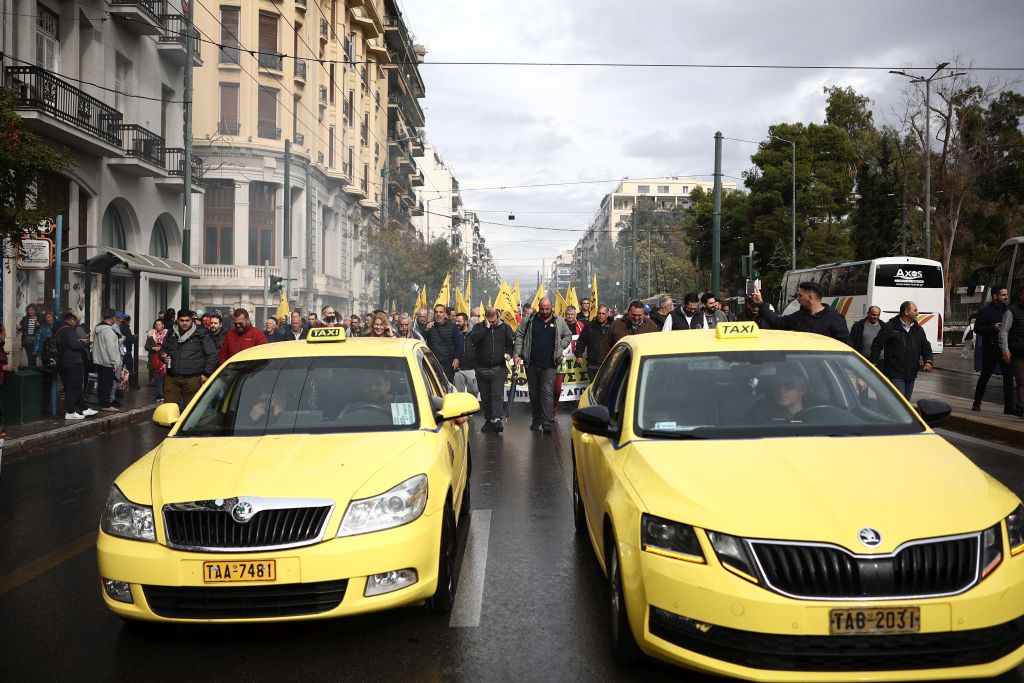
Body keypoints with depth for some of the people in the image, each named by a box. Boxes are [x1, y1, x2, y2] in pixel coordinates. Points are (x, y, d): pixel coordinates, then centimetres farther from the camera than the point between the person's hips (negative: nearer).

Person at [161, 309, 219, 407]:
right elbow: (163, 349, 29)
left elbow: (212, 355, 0)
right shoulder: (171, 333, 14)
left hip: (192, 379, -4)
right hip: (172, 378, 4)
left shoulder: (201, 334, 0)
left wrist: (206, 373, -5)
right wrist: (163, 356, 5)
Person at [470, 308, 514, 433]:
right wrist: (486, 328, -16)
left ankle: (497, 420, -19)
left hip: (499, 368, -1)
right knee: (485, 397, 8)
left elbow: (511, 343, 10)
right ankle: (488, 420, 18)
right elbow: (474, 339, -16)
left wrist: (509, 354, -10)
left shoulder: (504, 327, 6)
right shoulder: (479, 327, 3)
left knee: (497, 395, -13)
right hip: (482, 369, 2)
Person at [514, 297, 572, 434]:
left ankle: (546, 422, -15)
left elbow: (568, 336, 18)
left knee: (547, 393, -10)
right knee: (534, 394, 9)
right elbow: (519, 336, 6)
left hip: (549, 366, -2)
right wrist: (517, 354, -2)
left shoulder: (559, 322, 5)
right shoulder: (529, 320, 4)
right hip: (531, 365, 2)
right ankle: (536, 420, 20)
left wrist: (560, 349, 5)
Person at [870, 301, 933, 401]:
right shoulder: (890, 327, -7)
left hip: (911, 375, 7)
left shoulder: (918, 330, 13)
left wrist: (928, 361, -1)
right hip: (896, 374, -7)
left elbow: (926, 346, 17)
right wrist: (874, 363, -9)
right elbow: (877, 345, -6)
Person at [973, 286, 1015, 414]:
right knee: (985, 376, 7)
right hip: (990, 349, -4)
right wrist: (993, 328, -22)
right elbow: (977, 329, -8)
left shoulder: (1008, 309, 9)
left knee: (1009, 376, -3)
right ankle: (977, 403, 23)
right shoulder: (986, 310, -5)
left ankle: (1009, 406, 0)